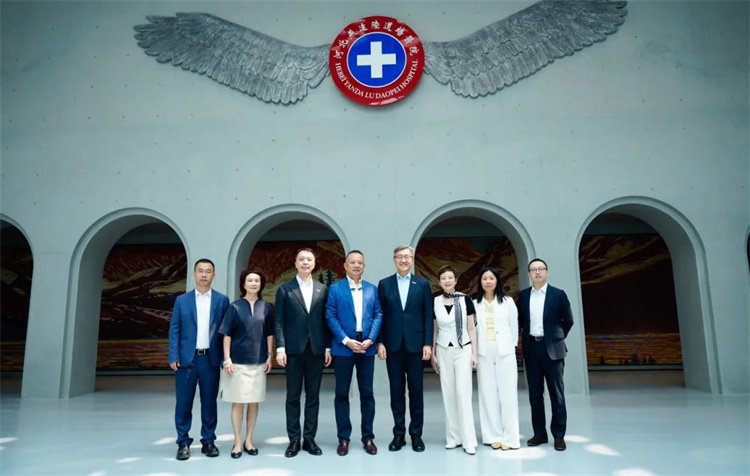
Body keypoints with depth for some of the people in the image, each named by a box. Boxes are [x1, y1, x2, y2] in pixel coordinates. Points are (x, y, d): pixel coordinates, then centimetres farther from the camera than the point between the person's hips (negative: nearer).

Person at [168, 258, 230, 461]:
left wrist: (225, 357, -3)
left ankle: (208, 441, 20)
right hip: (187, 358, 0)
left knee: (209, 402, 8)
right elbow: (174, 330, 3)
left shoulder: (222, 300, 4)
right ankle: (183, 443, 15)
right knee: (183, 403, 3)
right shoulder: (181, 300, 6)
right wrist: (173, 357, -6)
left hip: (210, 359, 0)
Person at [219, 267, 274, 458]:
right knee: (238, 402, 2)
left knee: (254, 401, 8)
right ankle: (238, 442, 14)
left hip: (258, 360, 2)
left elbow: (269, 334, 8)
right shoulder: (235, 306, -2)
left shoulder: (266, 307, 4)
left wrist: (269, 356, 3)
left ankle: (249, 440, 21)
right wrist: (227, 358, -7)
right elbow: (227, 334, -2)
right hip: (238, 360, -2)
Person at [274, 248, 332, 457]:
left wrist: (328, 347, 2)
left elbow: (326, 320, 7)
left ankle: (310, 439, 17)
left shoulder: (322, 289, 8)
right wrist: (280, 348, -9)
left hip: (317, 350, 2)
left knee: (313, 396, 7)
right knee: (293, 396, 5)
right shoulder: (285, 289, 3)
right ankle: (294, 440, 14)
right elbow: (279, 321, -1)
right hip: (294, 349, -2)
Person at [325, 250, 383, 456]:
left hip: (366, 347, 2)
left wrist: (370, 339, -9)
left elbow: (378, 315, 5)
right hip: (343, 347, -2)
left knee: (367, 393, 7)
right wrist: (346, 340, -13)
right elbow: (331, 316, -5)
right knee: (342, 393, 5)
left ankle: (368, 437, 18)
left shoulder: (372, 289, 9)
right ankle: (343, 438, 16)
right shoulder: (335, 289, 1)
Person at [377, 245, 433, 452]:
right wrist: (380, 342, -3)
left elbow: (428, 316, 2)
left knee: (416, 390, 6)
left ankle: (416, 434, 18)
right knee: (396, 390, 7)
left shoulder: (422, 284, 5)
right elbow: (380, 315, 4)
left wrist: (427, 343, -5)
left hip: (415, 344, 0)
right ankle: (399, 433, 18)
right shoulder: (384, 284, 6)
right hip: (393, 345, 1)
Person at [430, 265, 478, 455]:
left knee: (463, 393, -7)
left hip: (463, 350, -2)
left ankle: (469, 440, 0)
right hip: (443, 351, 3)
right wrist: (433, 354, 6)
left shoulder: (465, 299, -4)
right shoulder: (435, 302, 2)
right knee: (448, 394, 7)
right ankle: (453, 437, 17)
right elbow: (434, 330, 8)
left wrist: (474, 353, -4)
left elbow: (471, 328, 0)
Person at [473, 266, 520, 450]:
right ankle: (494, 436, 12)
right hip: (484, 354, 1)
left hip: (505, 353, -1)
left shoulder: (508, 302, 2)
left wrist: (511, 347, 8)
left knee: (507, 394, 0)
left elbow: (514, 327, 7)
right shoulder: (475, 304, 3)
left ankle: (510, 437, 8)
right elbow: (472, 329, 4)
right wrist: (473, 353, 1)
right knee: (488, 395, 4)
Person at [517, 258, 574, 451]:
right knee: (535, 393, 8)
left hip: (552, 348, -3)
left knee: (556, 393, 3)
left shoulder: (558, 294, -2)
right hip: (531, 348, 3)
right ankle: (539, 433, 19)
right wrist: (525, 338, 9)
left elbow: (568, 320, 5)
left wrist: (557, 338, 6)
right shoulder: (523, 295, 6)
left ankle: (559, 435, 13)